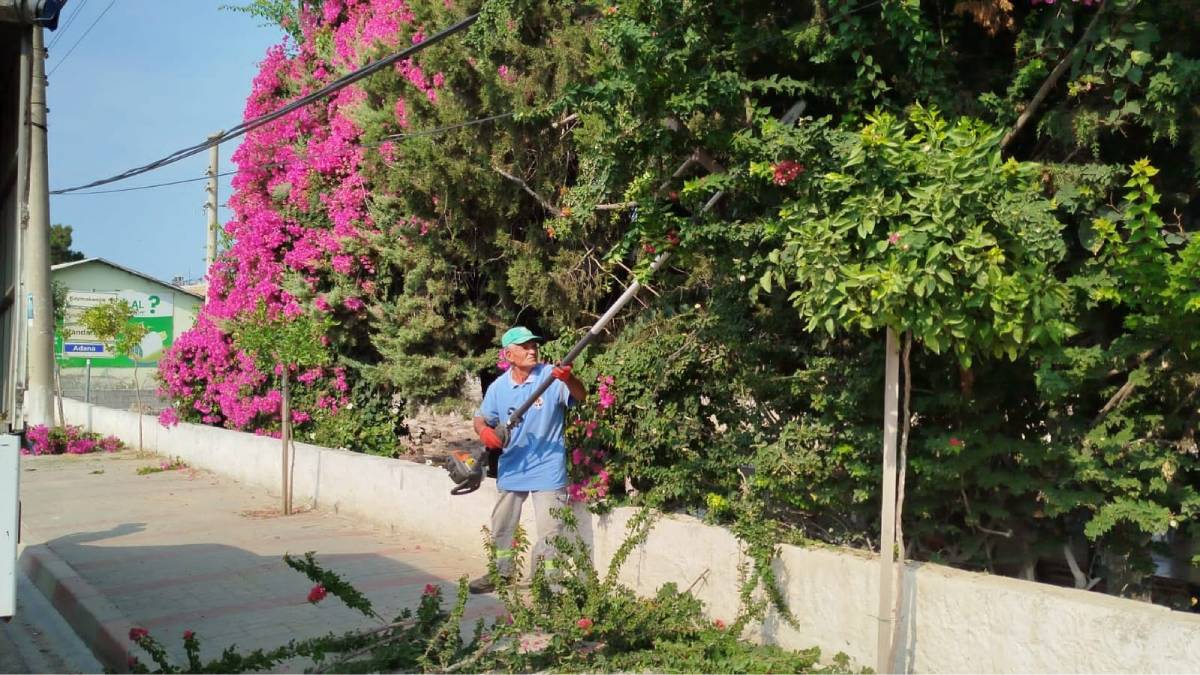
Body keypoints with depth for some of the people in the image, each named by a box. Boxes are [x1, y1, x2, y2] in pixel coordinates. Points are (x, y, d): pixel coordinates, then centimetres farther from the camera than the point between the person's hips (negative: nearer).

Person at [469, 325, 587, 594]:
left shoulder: (552, 375, -13)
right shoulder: (498, 387, -1)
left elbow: (580, 396, -26)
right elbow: (481, 419, 7)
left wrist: (569, 379, -48)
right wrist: (485, 431, -17)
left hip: (547, 469, -5)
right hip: (512, 468, 5)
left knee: (549, 531, -2)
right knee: (501, 526, 21)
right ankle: (501, 574, 41)